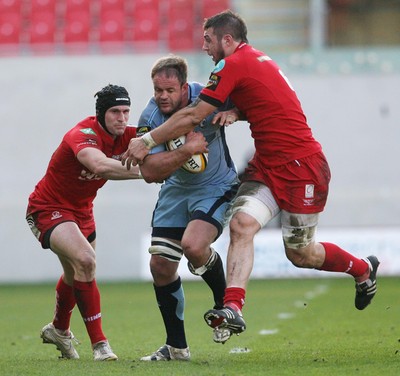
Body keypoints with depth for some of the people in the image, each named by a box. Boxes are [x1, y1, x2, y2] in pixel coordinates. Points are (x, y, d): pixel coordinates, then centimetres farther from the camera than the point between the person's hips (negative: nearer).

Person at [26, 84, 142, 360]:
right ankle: (99, 344, -24)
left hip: (81, 211, 8)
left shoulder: (125, 136, -10)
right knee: (85, 260, -29)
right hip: (48, 209, -8)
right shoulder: (83, 135, -33)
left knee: (76, 275, 25)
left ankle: (59, 330, 54)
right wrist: (143, 170, -58)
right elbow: (100, 166, -52)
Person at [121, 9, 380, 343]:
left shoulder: (234, 65, -16)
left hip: (301, 167, -9)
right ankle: (233, 308, -23)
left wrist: (147, 142, -8)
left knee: (300, 255, 4)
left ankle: (364, 269, 30)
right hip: (268, 165, 9)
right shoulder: (257, 59, 11)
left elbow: (192, 117, -15)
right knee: (241, 224, -12)